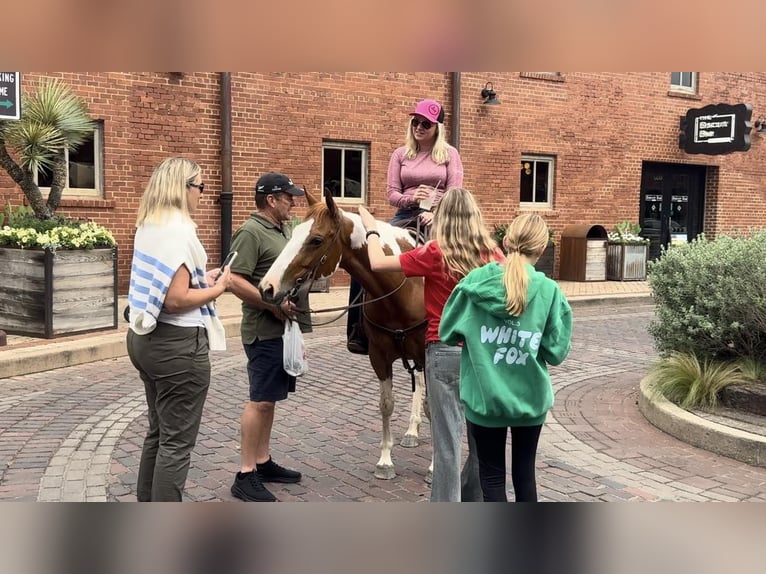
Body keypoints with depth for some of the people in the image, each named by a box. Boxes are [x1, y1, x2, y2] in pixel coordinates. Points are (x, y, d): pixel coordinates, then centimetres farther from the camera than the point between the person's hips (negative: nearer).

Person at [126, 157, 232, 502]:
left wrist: (202, 278, 11)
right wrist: (217, 288, -10)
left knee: (158, 431, 21)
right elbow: (176, 300, -24)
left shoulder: (149, 227, 10)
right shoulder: (179, 229, -19)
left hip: (147, 338, 10)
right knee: (177, 441, 1)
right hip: (178, 346, -10)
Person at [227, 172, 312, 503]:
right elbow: (235, 281, -22)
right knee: (261, 400, -5)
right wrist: (273, 304, -24)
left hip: (284, 328, 9)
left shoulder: (286, 230, 14)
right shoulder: (251, 232, -14)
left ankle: (263, 462, 24)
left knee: (270, 399, 14)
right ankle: (245, 475, 2)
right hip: (265, 331, -9)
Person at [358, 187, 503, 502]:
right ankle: (474, 498, 35)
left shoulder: (435, 254, -11)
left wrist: (372, 230, 11)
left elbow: (378, 263, -7)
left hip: (446, 352, -5)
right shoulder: (492, 253, 1)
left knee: (447, 439, 2)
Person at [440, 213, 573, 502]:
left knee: (492, 474, 13)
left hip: (484, 397, -1)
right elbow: (556, 352, -7)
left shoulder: (475, 281, -11)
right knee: (525, 471, 19)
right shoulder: (549, 290, -11)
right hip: (530, 397, 1)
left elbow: (447, 333, -2)